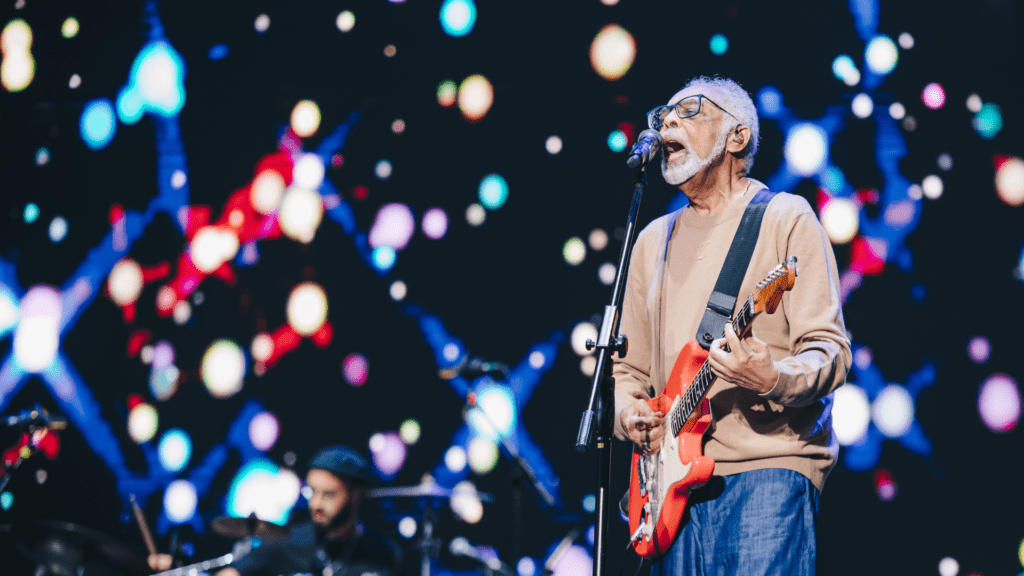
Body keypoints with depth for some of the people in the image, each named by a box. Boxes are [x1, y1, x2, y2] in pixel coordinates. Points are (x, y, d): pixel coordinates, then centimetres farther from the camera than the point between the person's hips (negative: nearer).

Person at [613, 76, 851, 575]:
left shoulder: (785, 218, 2)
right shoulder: (654, 240, 20)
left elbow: (830, 352, -5)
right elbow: (628, 366, 25)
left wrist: (773, 379, -26)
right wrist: (627, 412, 3)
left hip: (768, 469, -5)